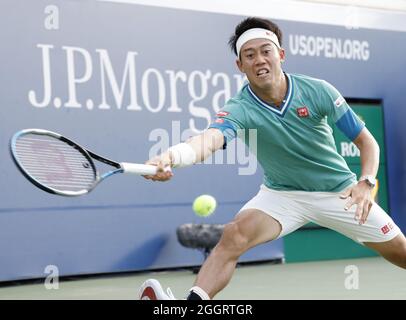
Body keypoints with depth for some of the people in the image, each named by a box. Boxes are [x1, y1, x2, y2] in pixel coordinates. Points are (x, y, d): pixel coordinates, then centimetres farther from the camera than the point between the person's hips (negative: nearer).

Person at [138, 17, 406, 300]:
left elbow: (367, 142, -9)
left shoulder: (318, 91, -19)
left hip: (340, 191, 2)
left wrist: (366, 183, -29)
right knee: (235, 234, -28)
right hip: (282, 194, -1)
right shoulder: (239, 110, -23)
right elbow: (211, 139, -47)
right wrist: (174, 156, -69)